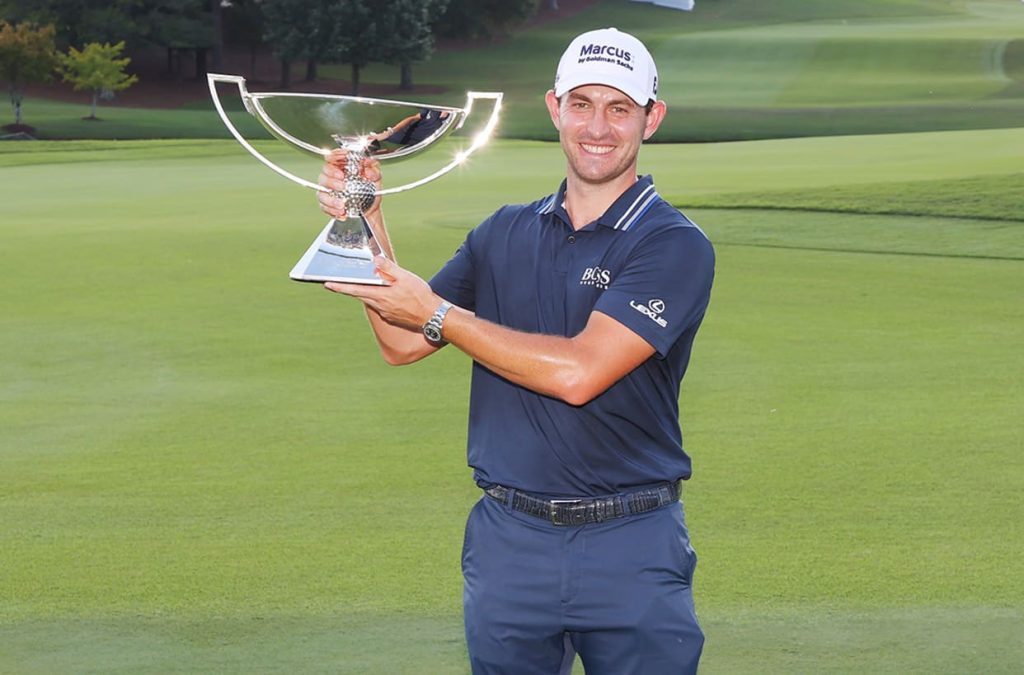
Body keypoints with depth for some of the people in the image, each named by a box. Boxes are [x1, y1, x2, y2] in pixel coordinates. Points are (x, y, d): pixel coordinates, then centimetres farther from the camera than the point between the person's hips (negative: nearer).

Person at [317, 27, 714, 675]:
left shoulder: (675, 246, -9)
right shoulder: (507, 233, 10)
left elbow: (578, 372, -19)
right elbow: (403, 342, 9)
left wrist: (438, 313, -14)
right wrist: (366, 219, -3)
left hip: (632, 548, -4)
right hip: (508, 541, 4)